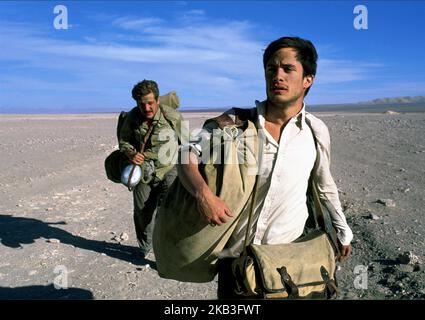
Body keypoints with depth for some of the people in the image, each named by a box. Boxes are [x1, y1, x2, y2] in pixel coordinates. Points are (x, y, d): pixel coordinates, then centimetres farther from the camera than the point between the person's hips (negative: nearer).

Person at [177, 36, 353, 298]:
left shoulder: (316, 131, -4)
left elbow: (325, 185, 11)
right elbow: (187, 155, -11)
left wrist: (343, 232, 16)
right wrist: (203, 193, -29)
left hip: (289, 250, 1)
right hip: (235, 251, -1)